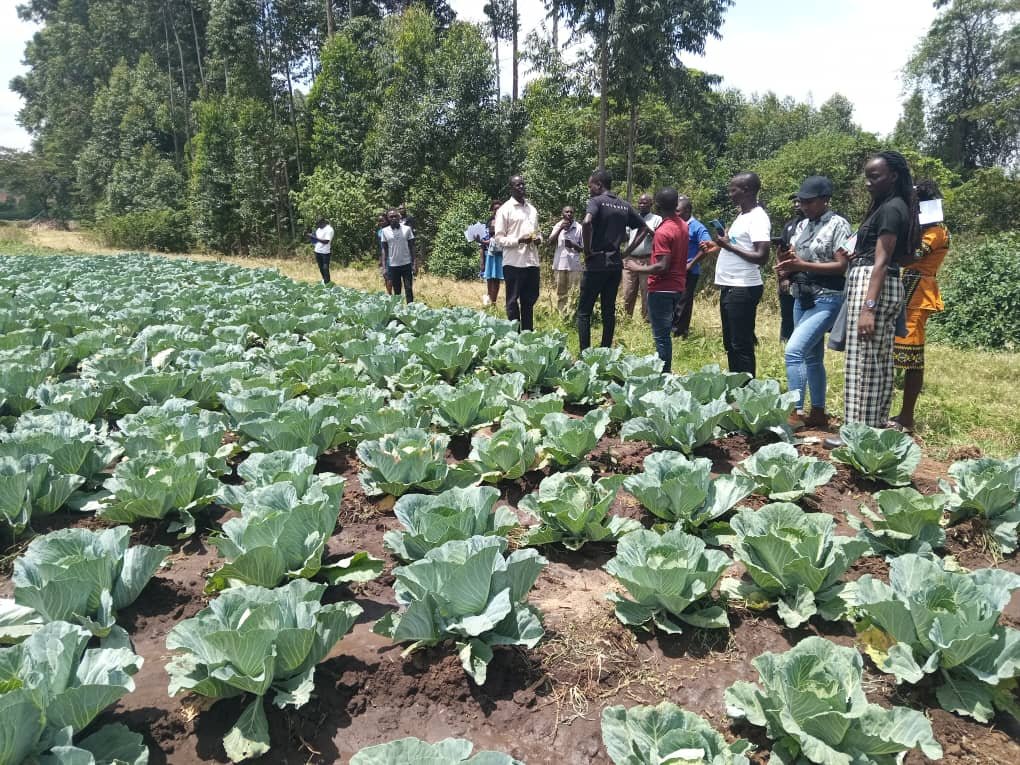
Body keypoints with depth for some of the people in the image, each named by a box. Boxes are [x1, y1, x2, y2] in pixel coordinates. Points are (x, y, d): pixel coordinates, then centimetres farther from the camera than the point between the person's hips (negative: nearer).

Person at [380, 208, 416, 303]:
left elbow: (412, 247, 3)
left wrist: (414, 263, -3)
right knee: (396, 291, 7)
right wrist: (384, 266, -1)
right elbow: (384, 249, 6)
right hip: (393, 265, 1)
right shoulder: (385, 231, 2)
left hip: (406, 264, -1)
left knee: (409, 289, -2)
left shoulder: (407, 229, 0)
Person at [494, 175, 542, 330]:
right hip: (513, 263, -6)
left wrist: (539, 238, 1)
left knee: (530, 300, 11)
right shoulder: (505, 210, -2)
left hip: (532, 262, 6)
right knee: (513, 301, 1)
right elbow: (498, 239, -6)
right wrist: (519, 240, -19)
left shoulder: (532, 209, 16)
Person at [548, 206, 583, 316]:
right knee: (560, 293, 7)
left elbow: (583, 248, 4)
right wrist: (560, 228, -14)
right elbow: (550, 242, -5)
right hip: (560, 265, 2)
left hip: (574, 265, -2)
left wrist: (574, 245, -16)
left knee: (573, 294, -5)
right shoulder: (558, 225, 7)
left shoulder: (579, 227, 0)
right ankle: (561, 316, 13)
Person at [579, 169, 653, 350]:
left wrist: (587, 250, -16)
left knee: (584, 311, 1)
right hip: (616, 263, 6)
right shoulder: (625, 206, 12)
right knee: (609, 310, 11)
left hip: (597, 262, -6)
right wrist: (627, 251, 11)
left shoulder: (596, 201, -8)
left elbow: (586, 222, -27)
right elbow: (645, 229, 15)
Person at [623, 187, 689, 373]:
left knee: (661, 336, -3)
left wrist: (637, 268, -13)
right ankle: (666, 370, 24)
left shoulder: (663, 232, -19)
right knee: (665, 333, 17)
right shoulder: (683, 225, 8)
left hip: (662, 289, -9)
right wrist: (649, 261, 17)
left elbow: (663, 266, -23)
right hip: (677, 287, 9)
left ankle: (664, 373, 1)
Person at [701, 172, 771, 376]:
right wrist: (718, 247, 12)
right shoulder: (743, 215, 16)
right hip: (729, 288, 10)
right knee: (730, 344, 15)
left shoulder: (758, 218, -13)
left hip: (743, 290, -10)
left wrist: (729, 246, -19)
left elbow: (761, 257, -21)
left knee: (742, 346, -4)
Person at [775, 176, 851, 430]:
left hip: (826, 300, -8)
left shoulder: (838, 225, -9)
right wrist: (785, 269, -8)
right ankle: (818, 413, 22)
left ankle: (796, 412, -14)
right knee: (811, 357, 12)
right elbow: (793, 260, 16)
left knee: (794, 350, -19)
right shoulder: (801, 226, 12)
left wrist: (803, 265, -23)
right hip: (802, 298, 8)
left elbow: (842, 266, -16)